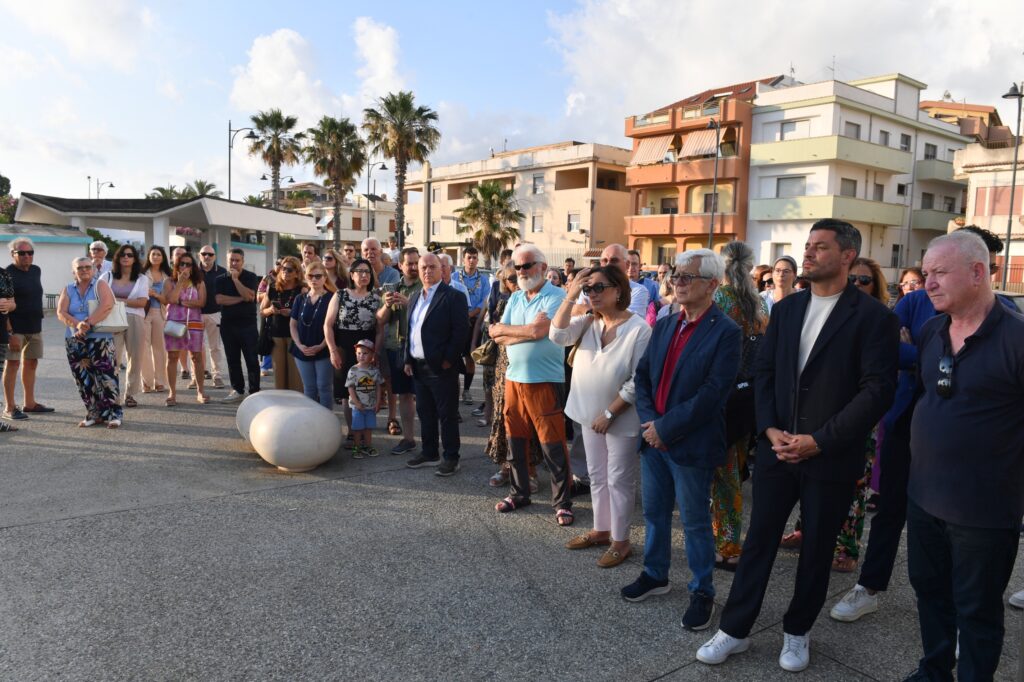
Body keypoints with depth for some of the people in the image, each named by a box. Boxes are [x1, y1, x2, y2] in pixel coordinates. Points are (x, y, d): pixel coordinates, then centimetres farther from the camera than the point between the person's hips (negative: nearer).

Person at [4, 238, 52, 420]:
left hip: (35, 326, 7)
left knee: (31, 363, 12)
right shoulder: (7, 274, -11)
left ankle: (29, 403, 22)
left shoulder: (36, 271, 10)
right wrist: (10, 332, -22)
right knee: (13, 364, -4)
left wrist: (37, 320, 17)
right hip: (15, 328, -7)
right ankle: (9, 408, 0)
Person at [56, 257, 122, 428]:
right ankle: (94, 414, 14)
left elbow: (106, 306, -16)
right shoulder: (68, 290, 12)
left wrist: (88, 323, -21)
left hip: (100, 339, -4)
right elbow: (61, 313, 0)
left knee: (105, 377, -9)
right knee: (84, 379, 6)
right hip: (75, 341, 4)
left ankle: (113, 414, -4)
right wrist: (77, 324, -18)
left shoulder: (100, 285, 1)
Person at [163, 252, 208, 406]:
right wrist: (180, 281, -10)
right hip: (174, 322, 1)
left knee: (197, 356, 0)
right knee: (172, 357, 2)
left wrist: (181, 302, -10)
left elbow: (201, 302, -7)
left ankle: (200, 392, 6)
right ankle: (172, 393, 7)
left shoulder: (199, 283, 6)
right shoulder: (171, 282, 7)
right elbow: (170, 299, -10)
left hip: (194, 323, 0)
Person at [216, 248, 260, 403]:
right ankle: (237, 390, 15)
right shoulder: (221, 279, 7)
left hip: (248, 324, -3)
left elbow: (249, 296, -15)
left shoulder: (251, 277, 1)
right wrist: (240, 298, -11)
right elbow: (219, 299, -8)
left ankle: (255, 392, 2)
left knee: (251, 359, -2)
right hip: (228, 324, 3)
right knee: (233, 360, 7)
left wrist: (235, 279, -14)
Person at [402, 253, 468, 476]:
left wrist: (448, 360, -16)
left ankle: (450, 458, 12)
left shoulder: (453, 297, -9)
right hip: (419, 367, 7)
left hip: (441, 367, -7)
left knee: (447, 415, 2)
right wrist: (408, 360, 11)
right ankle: (429, 453, 28)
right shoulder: (415, 299, 15)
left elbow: (461, 330, -15)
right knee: (425, 413, 15)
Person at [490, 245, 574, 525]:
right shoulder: (515, 299, 12)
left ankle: (562, 502, 11)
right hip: (514, 378, 6)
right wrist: (528, 333, -11)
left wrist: (503, 329, -6)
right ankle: (519, 493, 30)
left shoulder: (556, 296, -8)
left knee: (553, 446, -1)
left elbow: (538, 330, -20)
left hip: (545, 381, -6)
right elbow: (498, 338, 5)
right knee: (516, 440, 14)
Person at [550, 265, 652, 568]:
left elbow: (638, 382, -20)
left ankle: (620, 541, 21)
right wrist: (570, 296, -18)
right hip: (591, 413, 6)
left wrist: (609, 413, -18)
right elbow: (558, 335, -14)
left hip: (622, 418, -6)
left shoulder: (639, 329, -19)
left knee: (619, 480, 6)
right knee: (597, 476, 18)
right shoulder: (588, 322, -1)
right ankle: (602, 530, 35)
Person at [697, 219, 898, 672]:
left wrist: (819, 441, -17)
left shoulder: (873, 316, -8)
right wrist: (770, 430, -7)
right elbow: (763, 372, 7)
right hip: (777, 448, 4)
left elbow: (878, 391, -13)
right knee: (758, 539, 10)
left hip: (831, 457, -3)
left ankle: (797, 631, 32)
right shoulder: (785, 308, 8)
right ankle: (734, 630, 22)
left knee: (817, 549, 12)